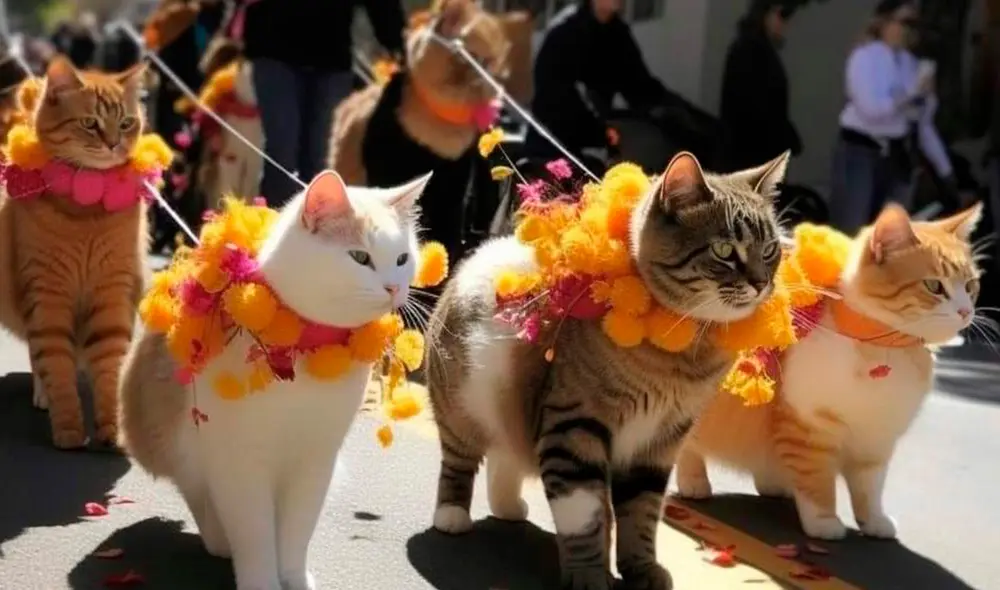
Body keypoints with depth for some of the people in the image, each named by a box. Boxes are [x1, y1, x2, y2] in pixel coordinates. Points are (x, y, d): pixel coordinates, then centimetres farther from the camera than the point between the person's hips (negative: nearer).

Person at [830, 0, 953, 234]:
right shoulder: (864, 57, -7)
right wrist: (913, 95, -14)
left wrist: (945, 168, 15)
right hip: (860, 155, -7)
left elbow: (923, 124, 16)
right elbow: (871, 108, -20)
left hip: (899, 159, 7)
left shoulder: (911, 64, 12)